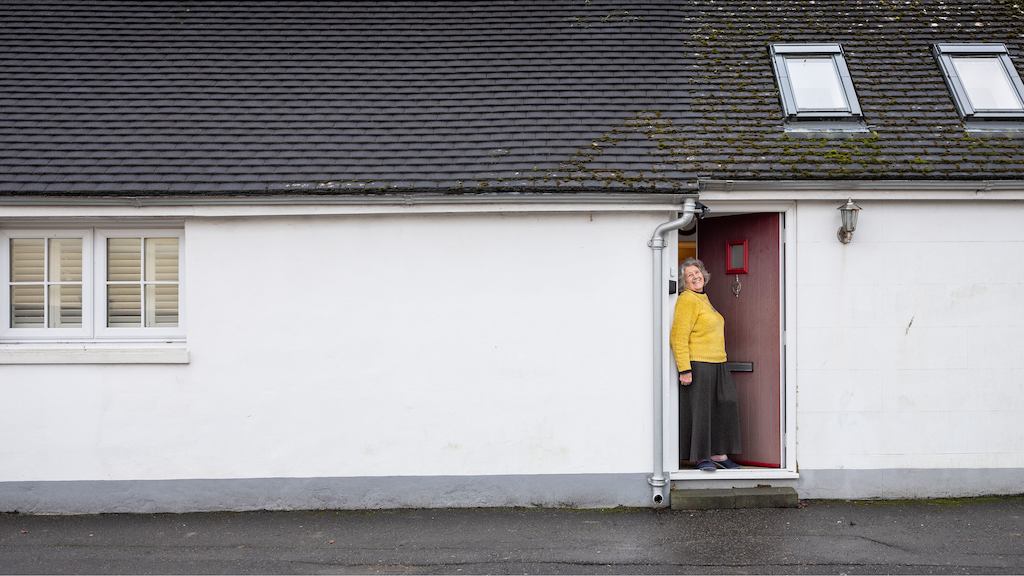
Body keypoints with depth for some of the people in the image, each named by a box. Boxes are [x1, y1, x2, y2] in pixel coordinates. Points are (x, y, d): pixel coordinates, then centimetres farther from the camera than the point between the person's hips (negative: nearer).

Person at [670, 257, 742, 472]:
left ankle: (718, 454, 17)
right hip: (697, 365, -9)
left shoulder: (703, 298, 17)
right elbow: (679, 338, -18)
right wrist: (684, 370, -23)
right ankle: (701, 457, 7)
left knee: (723, 408, 9)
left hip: (717, 365, 9)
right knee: (700, 409, -2)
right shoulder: (687, 300, -12)